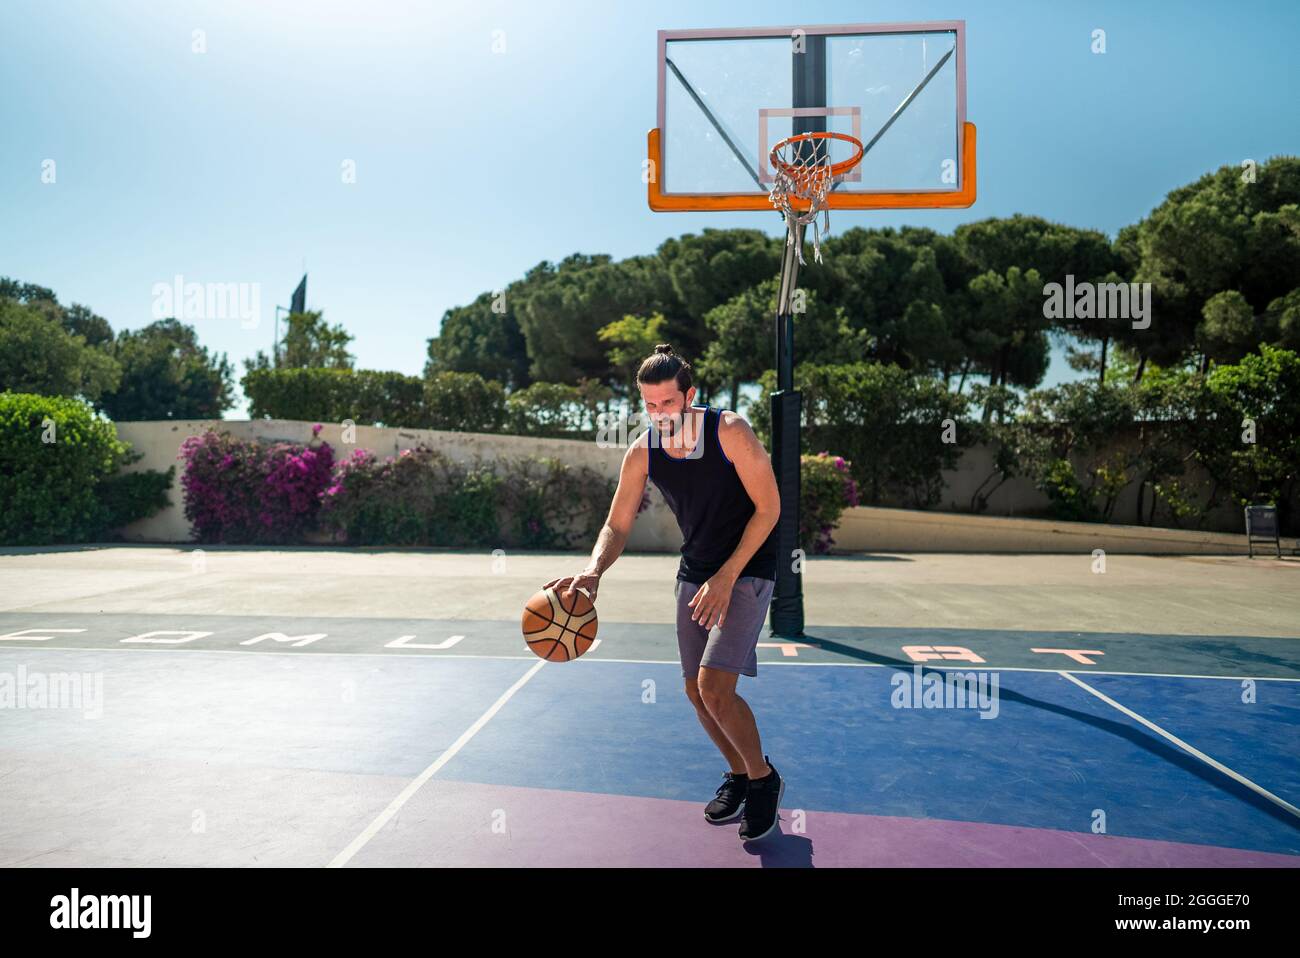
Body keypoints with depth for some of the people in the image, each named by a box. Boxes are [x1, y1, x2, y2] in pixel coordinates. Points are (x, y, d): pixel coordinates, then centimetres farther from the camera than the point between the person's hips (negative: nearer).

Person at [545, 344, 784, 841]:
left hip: (747, 569, -5)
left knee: (714, 686, -16)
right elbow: (617, 526, -1)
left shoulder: (729, 431, -20)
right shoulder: (641, 453, -6)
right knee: (696, 691, 8)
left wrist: (726, 577, -20)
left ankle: (764, 778, 9)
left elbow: (769, 507, -16)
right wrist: (593, 571, -23)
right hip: (694, 572, 6)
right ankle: (738, 774, 33)